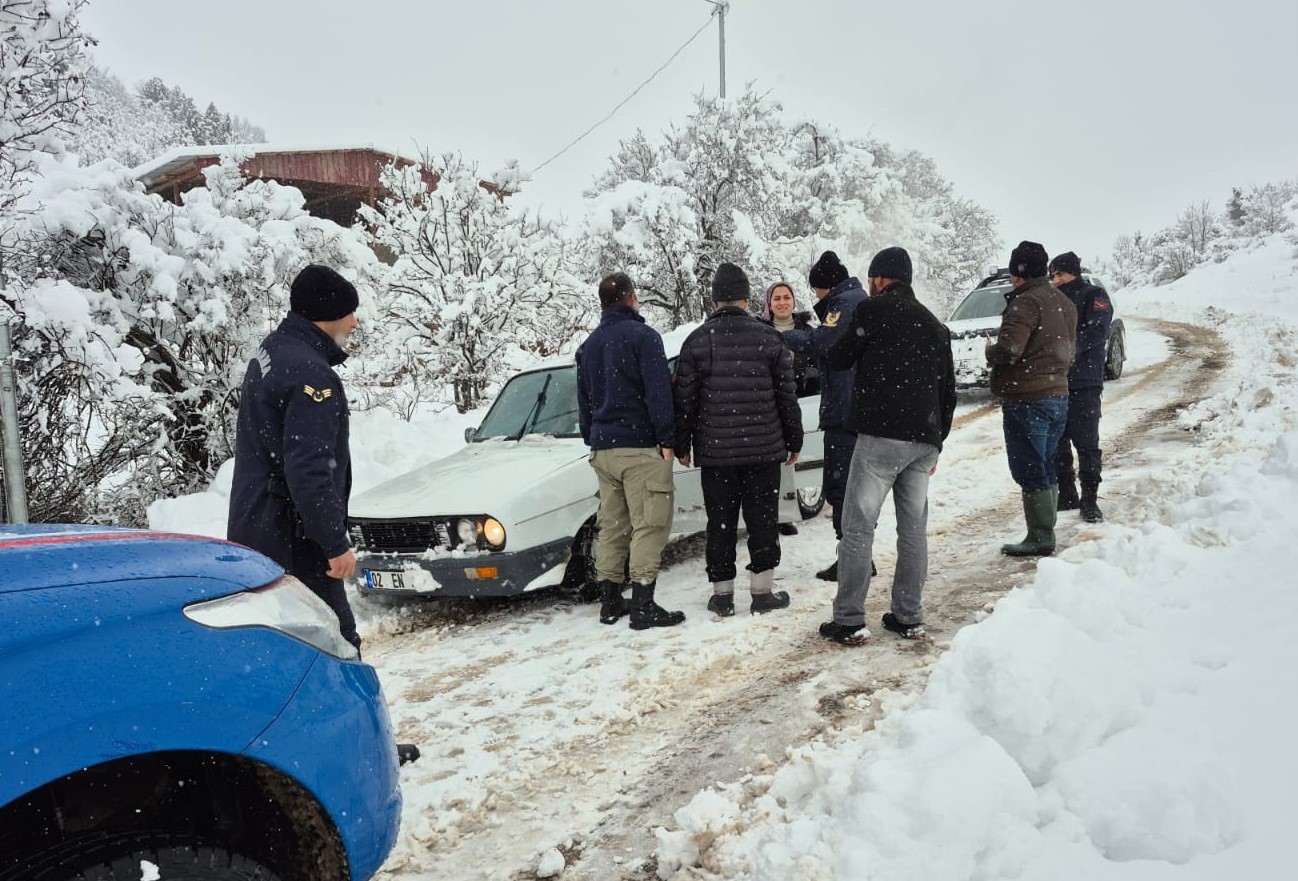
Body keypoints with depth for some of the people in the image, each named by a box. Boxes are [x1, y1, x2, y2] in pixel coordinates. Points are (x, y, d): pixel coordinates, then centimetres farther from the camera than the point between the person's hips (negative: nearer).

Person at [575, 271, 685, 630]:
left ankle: (610, 601, 16)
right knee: (649, 525, -5)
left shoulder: (588, 346, 16)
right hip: (641, 445, -7)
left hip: (603, 449, 7)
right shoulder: (642, 336, -7)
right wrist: (666, 439, -12)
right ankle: (643, 605, -8)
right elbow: (658, 392, -14)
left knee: (612, 526, 12)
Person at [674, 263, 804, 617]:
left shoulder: (697, 341, -2)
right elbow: (787, 395, 4)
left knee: (720, 522, 7)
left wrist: (681, 445, 9)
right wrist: (794, 441, 13)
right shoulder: (769, 338, 0)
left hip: (715, 452, 0)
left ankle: (722, 593, 12)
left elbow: (684, 399, 0)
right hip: (764, 448, 0)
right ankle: (763, 590, 13)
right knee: (762, 519, 9)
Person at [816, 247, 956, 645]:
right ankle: (909, 617, 15)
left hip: (880, 435, -6)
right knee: (914, 528, 11)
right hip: (924, 439, 7)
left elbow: (837, 360, 5)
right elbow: (948, 389, 20)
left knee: (858, 527, -2)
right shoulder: (935, 325, 19)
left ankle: (849, 620, -1)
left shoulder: (872, 311, -2)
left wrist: (835, 337, 26)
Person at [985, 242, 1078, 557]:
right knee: (1046, 469, 16)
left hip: (1026, 398, -9)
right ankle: (1046, 534, 22)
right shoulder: (1065, 303, 16)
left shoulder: (1027, 302, -15)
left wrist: (990, 350, -4)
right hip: (1058, 394, 9)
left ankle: (1040, 539, 0)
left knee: (1030, 472, -4)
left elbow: (1007, 351, -23)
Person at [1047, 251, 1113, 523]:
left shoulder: (1094, 295, 2)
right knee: (1057, 442, 9)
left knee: (1086, 442, -5)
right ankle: (1066, 494, 19)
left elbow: (1096, 332, -14)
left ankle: (1089, 499, 0)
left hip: (1084, 383, -6)